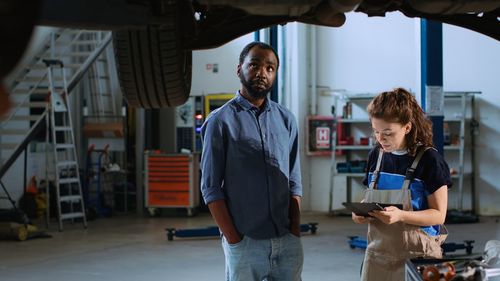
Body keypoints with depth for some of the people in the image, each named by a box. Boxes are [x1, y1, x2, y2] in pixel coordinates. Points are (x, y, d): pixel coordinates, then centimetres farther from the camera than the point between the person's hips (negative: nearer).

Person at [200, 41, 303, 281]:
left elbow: (294, 182, 11)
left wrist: (295, 233, 1)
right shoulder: (221, 121, -1)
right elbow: (211, 188, -4)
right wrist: (234, 240, -10)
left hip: (287, 243, 4)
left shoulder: (286, 120, 11)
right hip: (245, 243, -3)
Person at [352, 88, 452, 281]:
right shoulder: (376, 156, 6)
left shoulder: (429, 160, -10)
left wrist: (400, 215, -24)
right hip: (378, 253, 4)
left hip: (415, 255, -4)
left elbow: (438, 214, -10)